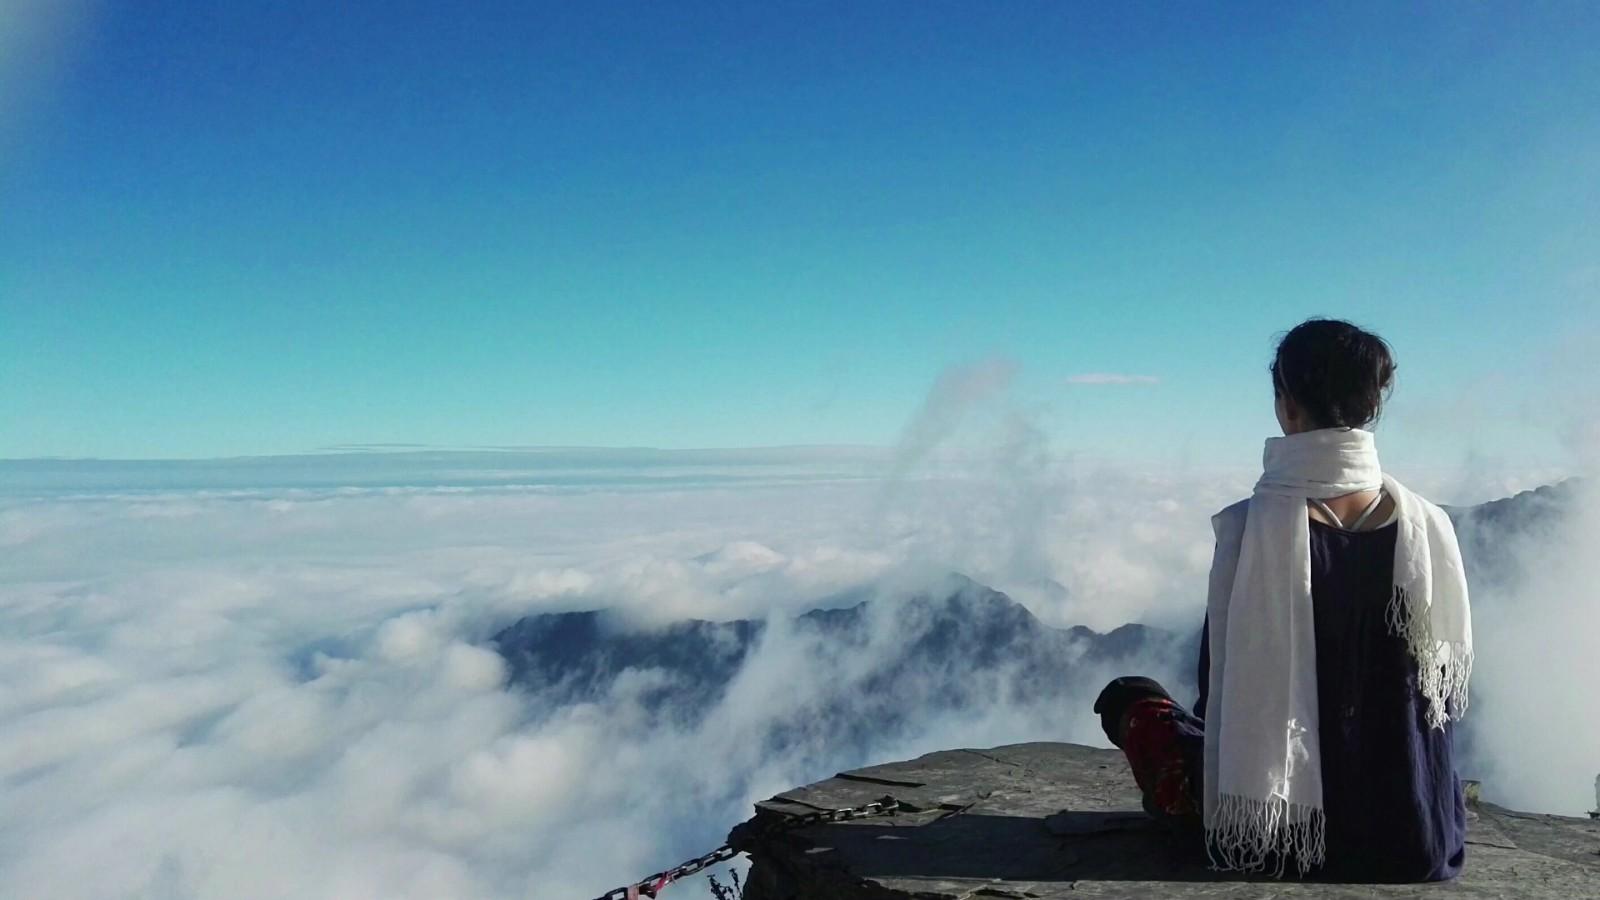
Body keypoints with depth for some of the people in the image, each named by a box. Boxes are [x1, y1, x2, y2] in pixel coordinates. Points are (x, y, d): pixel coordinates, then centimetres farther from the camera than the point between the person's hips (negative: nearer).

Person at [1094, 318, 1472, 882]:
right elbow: (1446, 681, 3)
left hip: (1282, 829, -4)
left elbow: (1223, 685, -10)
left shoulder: (1253, 525, -19)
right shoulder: (1427, 527, -8)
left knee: (1127, 698, 18)